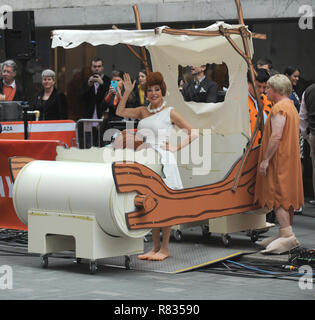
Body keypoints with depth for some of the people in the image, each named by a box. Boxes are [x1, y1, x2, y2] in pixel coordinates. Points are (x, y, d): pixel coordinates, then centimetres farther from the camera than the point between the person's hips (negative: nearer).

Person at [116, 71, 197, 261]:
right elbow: (120, 112, 12)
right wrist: (127, 92, 6)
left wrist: (176, 148, -8)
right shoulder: (143, 112, 14)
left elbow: (193, 133, -3)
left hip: (162, 161, -6)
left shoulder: (170, 113, -2)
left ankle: (165, 248, 4)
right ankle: (155, 247, 16)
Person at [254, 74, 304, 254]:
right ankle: (286, 234, 15)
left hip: (280, 159, -10)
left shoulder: (279, 108, -14)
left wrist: (266, 159, -20)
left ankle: (288, 236, -19)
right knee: (286, 198, 11)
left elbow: (276, 136, -22)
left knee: (278, 195, -13)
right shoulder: (292, 107, 19)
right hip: (290, 158, 10)